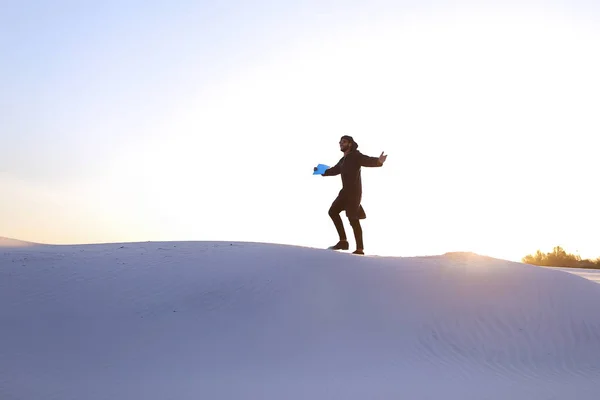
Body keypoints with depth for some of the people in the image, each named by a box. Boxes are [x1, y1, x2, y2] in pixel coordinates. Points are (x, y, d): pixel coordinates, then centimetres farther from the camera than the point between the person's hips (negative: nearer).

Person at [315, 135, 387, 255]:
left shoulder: (356, 156, -9)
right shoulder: (343, 159, 18)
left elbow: (369, 161, -28)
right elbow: (334, 170, 36)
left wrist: (378, 161, -48)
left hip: (354, 192, -9)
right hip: (346, 192, 9)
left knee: (353, 219, -10)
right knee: (333, 211, 11)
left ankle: (360, 249, -4)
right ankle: (343, 241, 11)